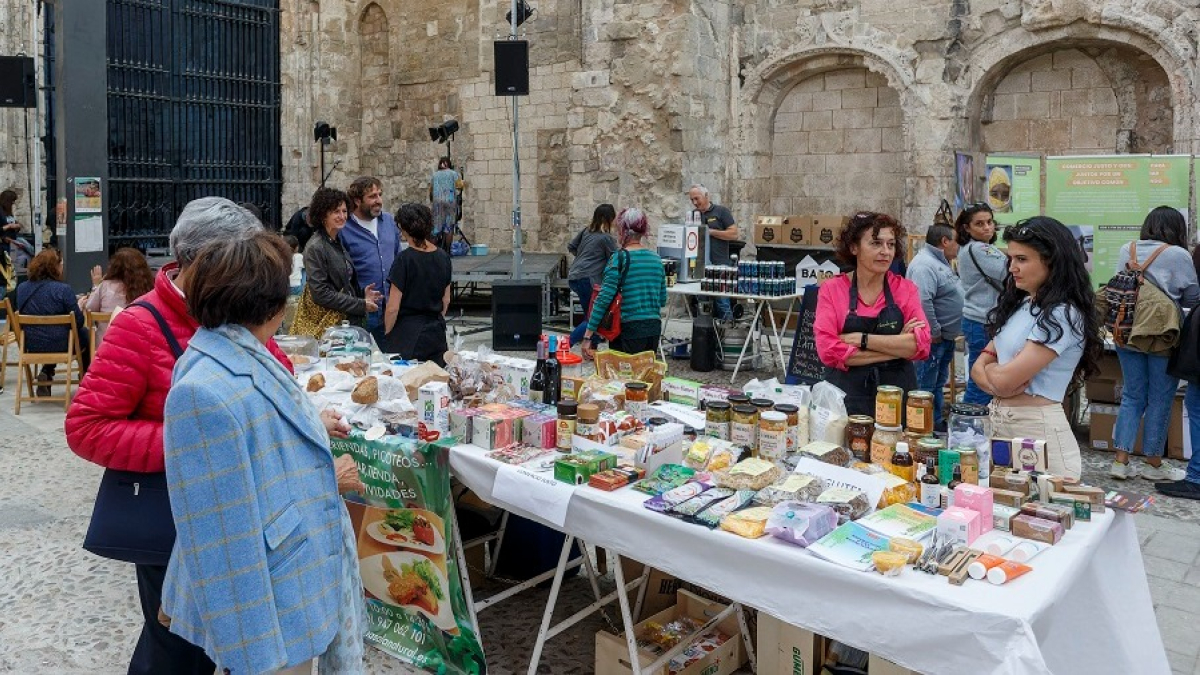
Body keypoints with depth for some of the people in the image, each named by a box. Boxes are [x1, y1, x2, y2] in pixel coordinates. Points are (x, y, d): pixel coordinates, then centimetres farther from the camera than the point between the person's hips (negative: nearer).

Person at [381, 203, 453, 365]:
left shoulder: (404, 259, -14)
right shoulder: (443, 257, 2)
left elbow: (393, 308, -13)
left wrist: (387, 334, 2)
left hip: (408, 335, -6)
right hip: (436, 335, 6)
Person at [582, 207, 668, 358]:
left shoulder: (619, 258, -9)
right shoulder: (656, 258, 9)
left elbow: (604, 299, -14)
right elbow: (662, 300, 14)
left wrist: (588, 335, -13)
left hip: (629, 330, -6)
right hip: (654, 329, 6)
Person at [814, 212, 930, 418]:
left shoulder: (906, 289, 3)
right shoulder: (832, 289, -2)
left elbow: (921, 346, -9)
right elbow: (828, 351, -13)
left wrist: (862, 339, -16)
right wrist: (897, 347, -13)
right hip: (846, 399, -1)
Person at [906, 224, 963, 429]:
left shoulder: (941, 263, 15)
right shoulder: (924, 264, -20)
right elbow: (922, 302, -31)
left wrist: (951, 334, 17)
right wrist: (934, 332, -23)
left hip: (946, 338, 11)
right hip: (932, 340, -11)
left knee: (938, 384, 19)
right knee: (925, 388, -4)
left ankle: (937, 423, 29)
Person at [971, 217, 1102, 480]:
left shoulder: (1062, 314, -16)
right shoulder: (1018, 304, 10)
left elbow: (1006, 379, -19)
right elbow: (979, 367, 9)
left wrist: (990, 368, 2)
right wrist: (995, 382, -12)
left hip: (1037, 429, -8)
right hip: (999, 420, 8)